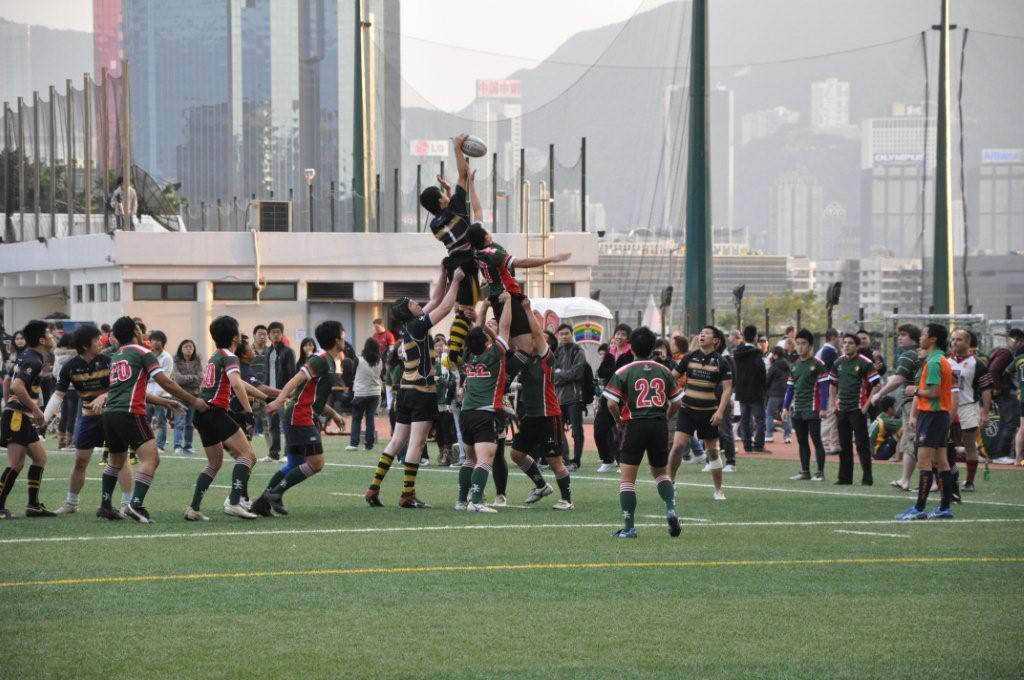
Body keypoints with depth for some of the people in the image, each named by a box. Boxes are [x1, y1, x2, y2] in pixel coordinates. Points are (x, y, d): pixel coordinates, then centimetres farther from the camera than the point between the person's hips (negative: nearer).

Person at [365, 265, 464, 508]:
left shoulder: (410, 326, 12)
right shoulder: (417, 326, -12)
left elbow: (436, 300, 20)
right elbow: (445, 306, -15)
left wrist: (444, 275, 17)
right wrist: (455, 280, -7)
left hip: (406, 389, 9)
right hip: (422, 391, -9)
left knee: (397, 441, 10)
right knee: (417, 443, -7)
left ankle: (374, 489, 8)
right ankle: (407, 495, -9)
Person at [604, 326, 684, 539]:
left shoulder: (624, 372, -4)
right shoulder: (664, 372, 6)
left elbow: (611, 403, -11)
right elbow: (676, 402, 8)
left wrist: (620, 422, 5)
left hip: (635, 426, -3)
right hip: (659, 426, 4)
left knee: (627, 478, 2)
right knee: (661, 472, 22)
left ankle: (629, 527, -5)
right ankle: (671, 509, -2)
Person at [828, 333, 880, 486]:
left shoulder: (865, 363, -7)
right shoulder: (838, 363, 11)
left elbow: (876, 385, -8)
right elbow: (833, 384, 23)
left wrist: (867, 405, -11)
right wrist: (833, 404, 14)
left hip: (858, 409, -6)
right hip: (841, 409, 6)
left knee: (862, 444, -6)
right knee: (844, 445, 8)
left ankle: (867, 478, -3)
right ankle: (845, 477, 14)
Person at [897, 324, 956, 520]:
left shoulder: (933, 362, -16)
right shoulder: (943, 360, 16)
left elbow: (933, 392, -23)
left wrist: (916, 391, -5)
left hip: (931, 414, -10)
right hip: (942, 414, 10)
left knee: (924, 463, -10)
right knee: (941, 462, 11)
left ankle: (919, 509, -12)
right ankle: (945, 508, 13)